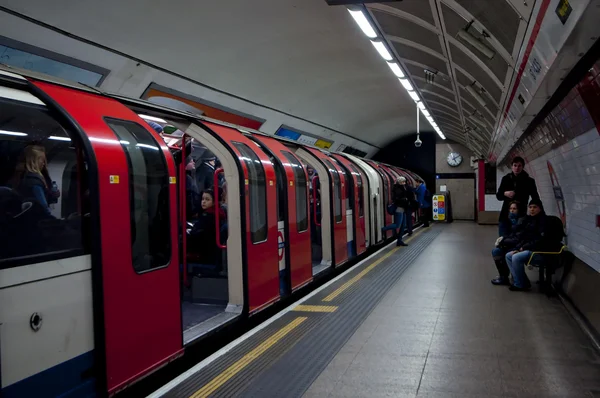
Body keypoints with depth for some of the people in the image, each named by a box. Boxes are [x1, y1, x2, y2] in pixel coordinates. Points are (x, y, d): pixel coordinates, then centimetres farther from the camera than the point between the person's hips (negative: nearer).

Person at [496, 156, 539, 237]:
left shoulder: (529, 181, -1)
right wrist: (505, 194, -13)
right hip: (505, 215, 2)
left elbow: (536, 199, 1)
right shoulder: (506, 179, 5)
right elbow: (498, 196, 9)